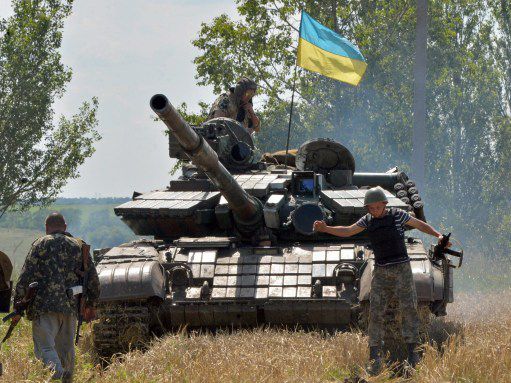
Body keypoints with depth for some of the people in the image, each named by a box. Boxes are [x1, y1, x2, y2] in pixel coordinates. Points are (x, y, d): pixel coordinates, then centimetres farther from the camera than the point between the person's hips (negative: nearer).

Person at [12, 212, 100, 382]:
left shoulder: (41, 244, 2)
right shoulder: (78, 246, 13)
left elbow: (25, 276, -4)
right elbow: (93, 278, 14)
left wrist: (17, 305, -1)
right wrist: (90, 303, 26)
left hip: (44, 305, -4)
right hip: (70, 306, 4)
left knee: (45, 347, -11)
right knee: (66, 350, 17)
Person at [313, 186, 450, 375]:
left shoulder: (397, 215, -2)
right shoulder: (367, 220, 5)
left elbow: (421, 225, 6)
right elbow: (347, 231, 0)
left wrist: (438, 235, -6)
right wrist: (325, 229, -13)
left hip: (401, 269, -2)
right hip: (381, 272, 2)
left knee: (409, 310, -4)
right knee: (375, 312, -3)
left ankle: (412, 353, 2)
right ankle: (374, 358, -1)